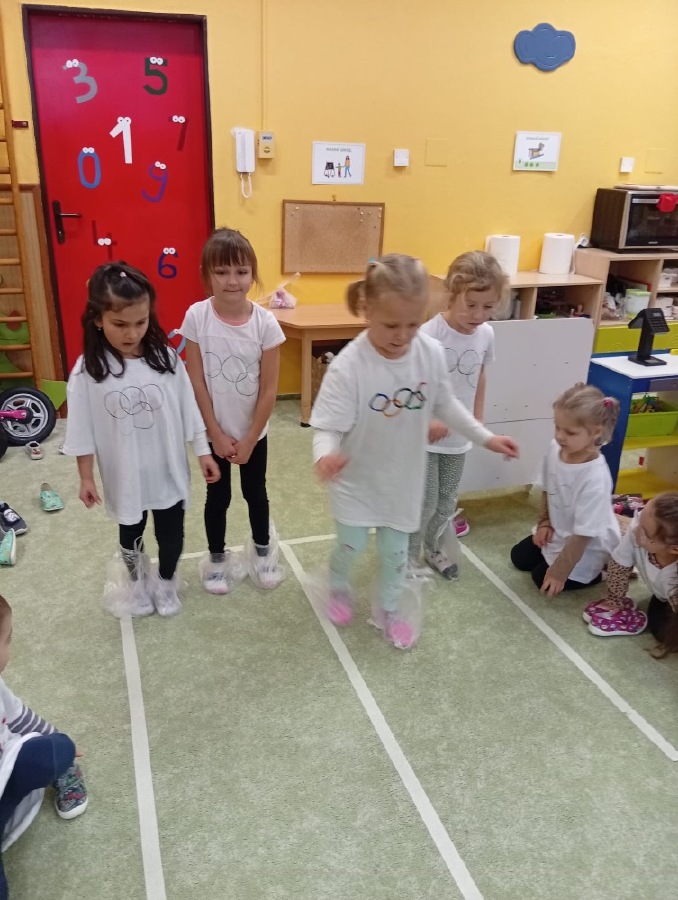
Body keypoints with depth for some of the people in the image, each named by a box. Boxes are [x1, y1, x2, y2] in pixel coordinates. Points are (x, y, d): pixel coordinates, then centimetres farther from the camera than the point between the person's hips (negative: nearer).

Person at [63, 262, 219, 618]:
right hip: (124, 475, -1)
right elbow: (83, 432, -8)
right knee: (131, 534, 22)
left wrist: (203, 453, -2)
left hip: (168, 470, 1)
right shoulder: (87, 372, -15)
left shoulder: (165, 358, -11)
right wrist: (86, 478, -3)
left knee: (171, 533, 16)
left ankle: (166, 582, 45)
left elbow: (188, 410, -4)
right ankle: (136, 582, 50)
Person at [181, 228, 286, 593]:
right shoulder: (197, 317, -15)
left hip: (253, 431, 0)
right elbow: (196, 383, -11)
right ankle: (216, 558, 38)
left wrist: (249, 439, -9)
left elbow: (269, 389, -11)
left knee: (255, 493, 18)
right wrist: (216, 433, -10)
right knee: (217, 497, 15)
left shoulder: (265, 322, -16)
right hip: (214, 431, 0)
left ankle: (263, 550, 42)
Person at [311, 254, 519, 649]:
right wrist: (325, 456, -49)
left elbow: (445, 404, 2)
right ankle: (339, 587, 48)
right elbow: (328, 428, -27)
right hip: (358, 478, -3)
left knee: (396, 551, 16)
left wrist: (486, 437, 4)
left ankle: (388, 610, 42)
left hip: (403, 476, 3)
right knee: (352, 545, 13)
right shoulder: (348, 366, -28)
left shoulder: (432, 353, -15)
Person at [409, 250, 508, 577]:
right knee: (425, 502, 4)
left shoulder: (486, 334, -6)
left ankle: (432, 549, 42)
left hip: (459, 435, 6)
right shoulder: (429, 335, -25)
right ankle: (409, 559, 26)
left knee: (447, 500, 20)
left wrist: (478, 419, 16)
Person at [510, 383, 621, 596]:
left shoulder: (595, 479, -37)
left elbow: (583, 535, -29)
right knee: (519, 557, 15)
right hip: (559, 532, 8)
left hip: (589, 546, -7)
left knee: (544, 578, -5)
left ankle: (604, 568, 9)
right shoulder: (555, 450, -18)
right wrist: (544, 523, 0)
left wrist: (559, 572, -24)